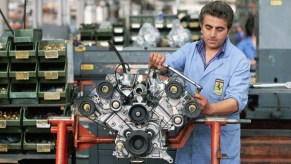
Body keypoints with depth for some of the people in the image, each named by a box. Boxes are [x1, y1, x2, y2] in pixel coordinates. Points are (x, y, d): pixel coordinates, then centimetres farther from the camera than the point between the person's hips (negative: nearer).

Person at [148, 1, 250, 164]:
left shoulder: (239, 61, -10)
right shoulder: (189, 50, 4)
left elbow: (237, 100, -19)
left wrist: (210, 108, -38)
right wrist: (157, 62, -28)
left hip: (221, 138, -3)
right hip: (189, 132, 4)